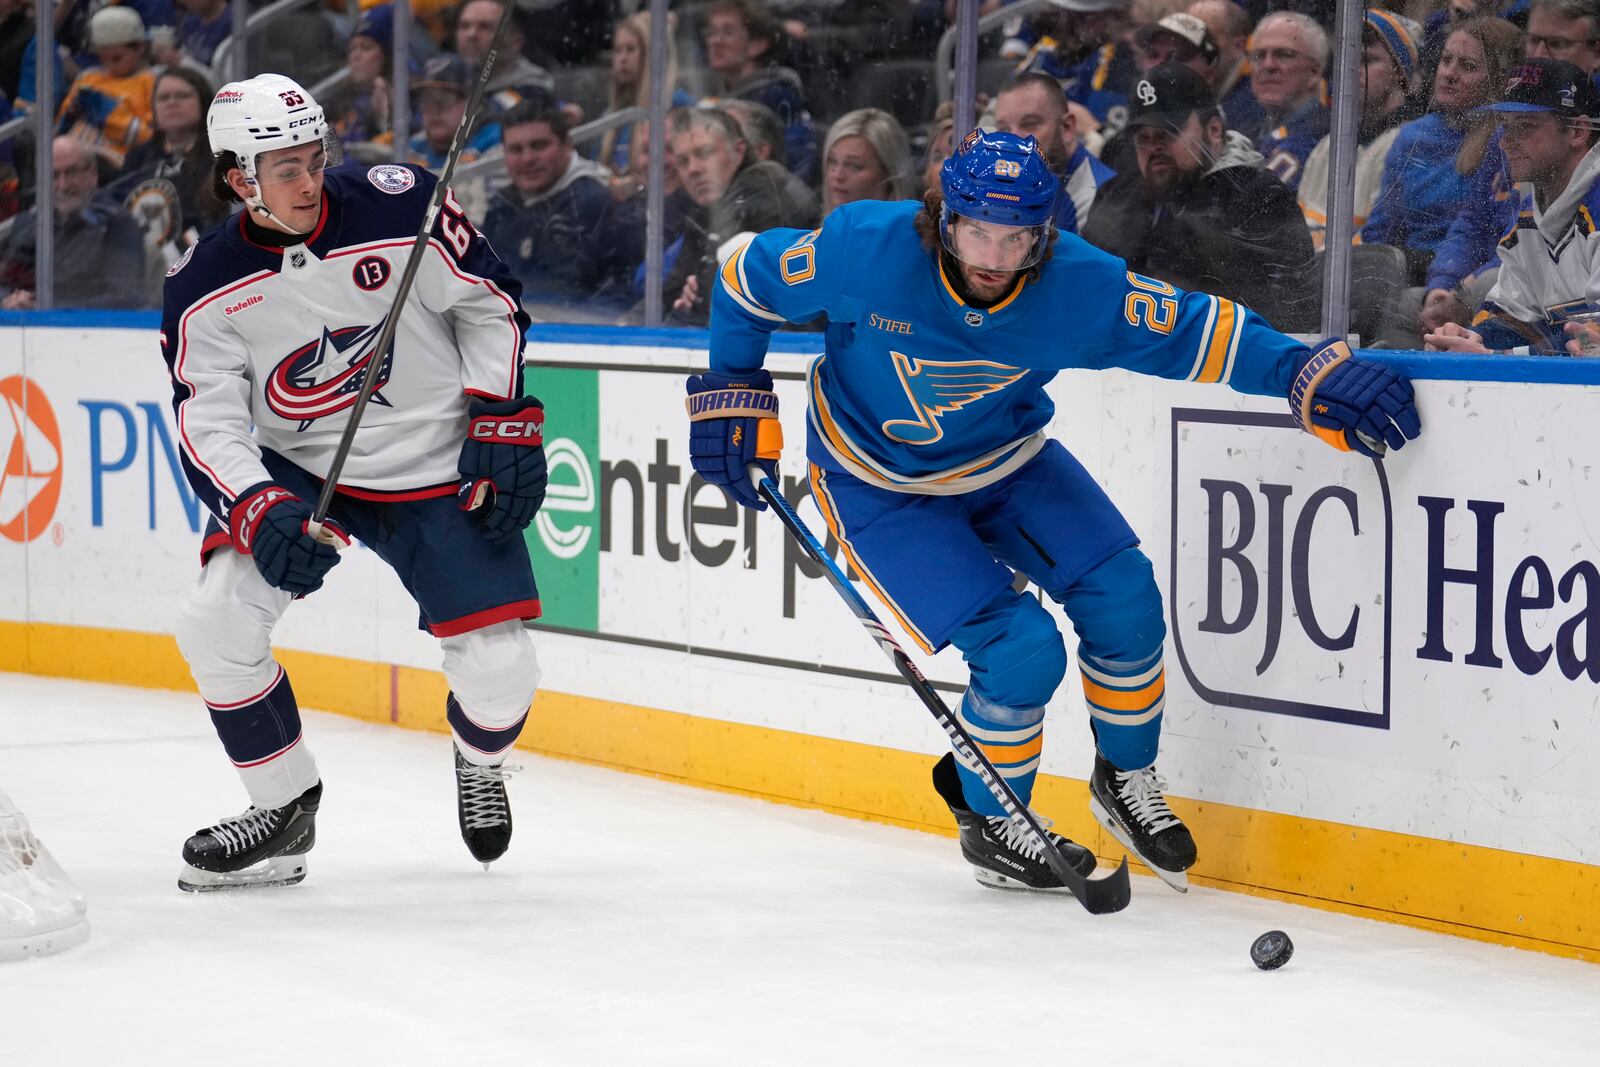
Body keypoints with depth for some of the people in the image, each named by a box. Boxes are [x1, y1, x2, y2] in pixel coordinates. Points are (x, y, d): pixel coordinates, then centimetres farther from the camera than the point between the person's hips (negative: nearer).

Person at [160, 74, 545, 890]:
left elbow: (491, 303, -4)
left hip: (438, 468, -1)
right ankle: (284, 808, 3)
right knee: (216, 619, -19)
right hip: (294, 470, 1)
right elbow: (209, 429, -13)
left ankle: (478, 760, 30)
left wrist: (504, 421, -9)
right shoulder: (204, 292, -12)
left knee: (498, 668, -9)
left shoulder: (399, 207, -18)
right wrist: (261, 514, -30)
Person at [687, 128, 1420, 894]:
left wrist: (1309, 376, -32)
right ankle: (988, 823, 10)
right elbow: (747, 278, -13)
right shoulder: (868, 249, -29)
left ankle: (1125, 780, 19)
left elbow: (1197, 331, -19)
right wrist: (732, 396, -8)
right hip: (880, 484, -4)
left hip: (1006, 461, 4)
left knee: (1122, 599, -8)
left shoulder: (1078, 286, -24)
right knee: (1022, 649, -16)